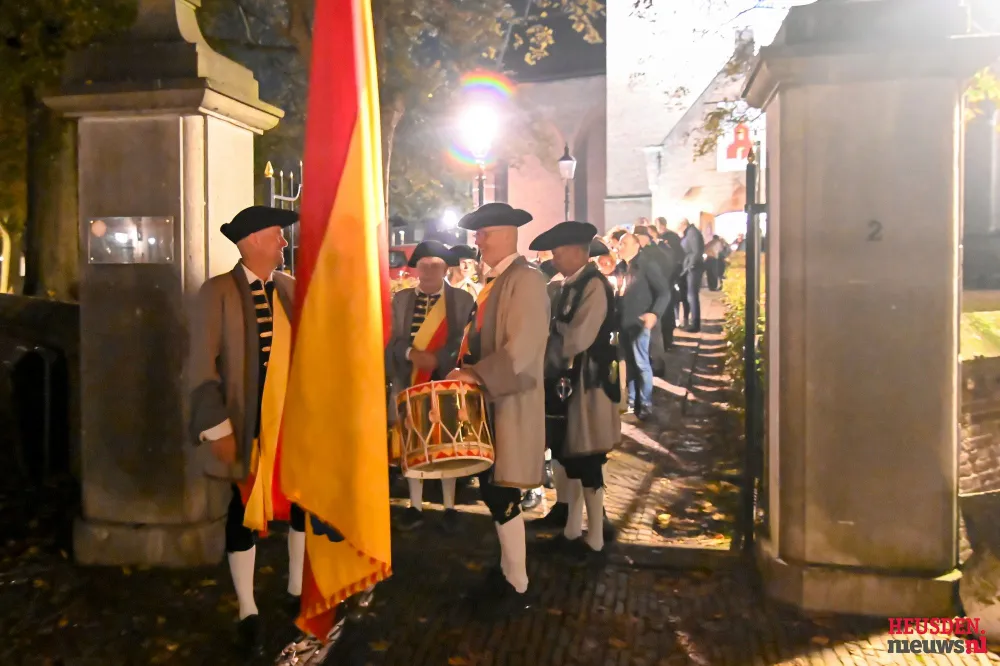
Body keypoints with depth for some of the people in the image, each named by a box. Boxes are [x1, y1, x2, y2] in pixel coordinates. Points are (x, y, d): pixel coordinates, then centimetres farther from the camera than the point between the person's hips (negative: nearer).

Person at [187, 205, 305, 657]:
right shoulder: (218, 292, -6)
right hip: (247, 423, -4)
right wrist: (217, 427, -13)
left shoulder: (292, 288, 7)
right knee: (245, 510, 7)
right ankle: (248, 612, 22)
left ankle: (298, 590, 33)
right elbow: (202, 365, -9)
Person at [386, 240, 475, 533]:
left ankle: (449, 508, 16)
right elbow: (393, 338, 1)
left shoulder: (463, 300, 3)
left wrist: (438, 358, -20)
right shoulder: (401, 299, 10)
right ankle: (415, 506, 18)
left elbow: (466, 341, -6)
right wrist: (412, 353, -18)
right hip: (410, 381, 2)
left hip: (446, 382, -2)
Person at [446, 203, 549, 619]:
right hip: (488, 402, 9)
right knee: (491, 492, 14)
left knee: (502, 496, -2)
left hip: (511, 404, -9)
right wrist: (467, 373, 4)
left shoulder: (526, 279, -14)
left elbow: (521, 348, -23)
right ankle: (507, 570, 30)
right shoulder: (493, 282, 15)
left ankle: (517, 587, 13)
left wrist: (478, 375, -18)